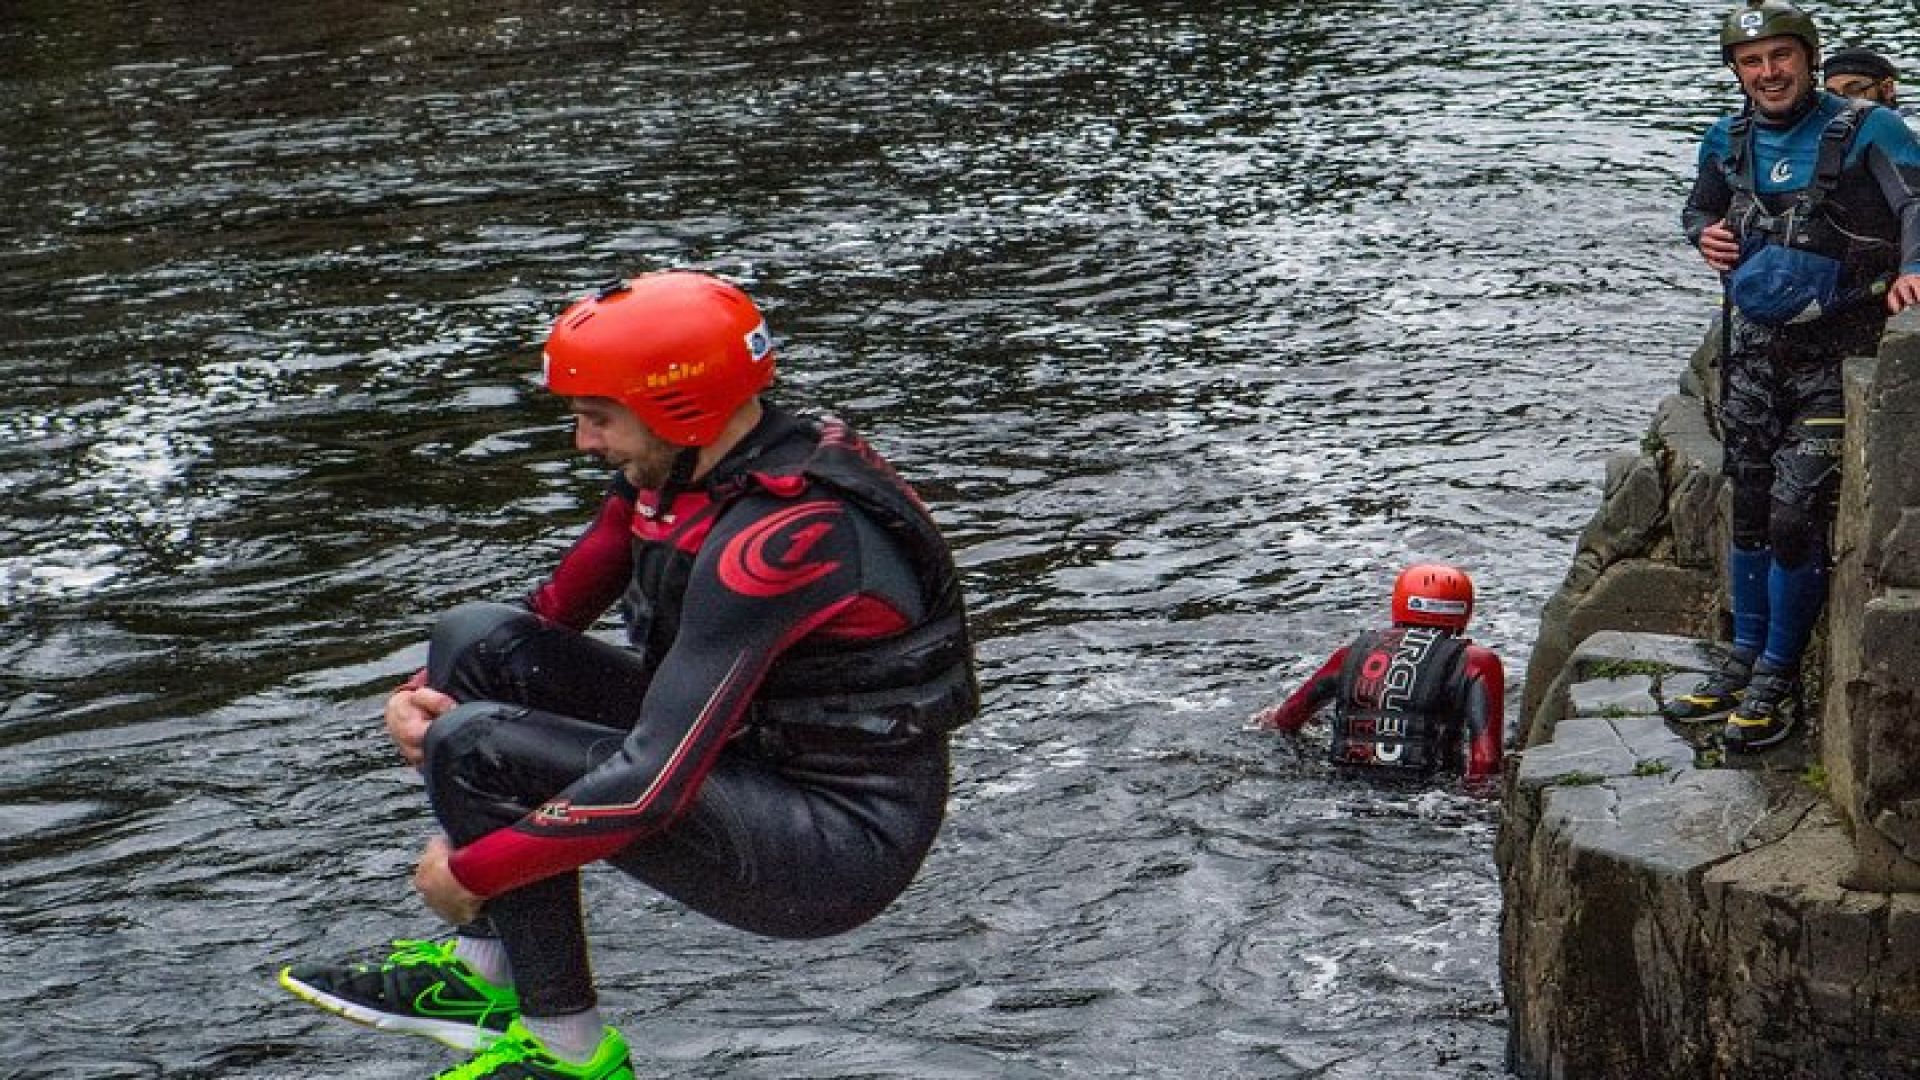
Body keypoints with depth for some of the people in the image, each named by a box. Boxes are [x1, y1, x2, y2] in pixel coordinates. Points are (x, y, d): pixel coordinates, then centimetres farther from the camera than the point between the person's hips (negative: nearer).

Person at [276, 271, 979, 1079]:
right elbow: (550, 619, 13)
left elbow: (651, 786, -30)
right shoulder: (674, 468, 1)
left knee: (477, 748, -20)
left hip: (844, 849, -9)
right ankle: (482, 973, 3)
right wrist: (425, 694, -5)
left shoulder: (776, 541, -27)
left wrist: (470, 871, -20)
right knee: (478, 639, 1)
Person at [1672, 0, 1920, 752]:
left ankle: (1777, 682, 5)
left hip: (1834, 355, -6)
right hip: (1754, 350, 6)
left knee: (1795, 514, -10)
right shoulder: (1729, 143, 7)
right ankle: (1744, 664, 27)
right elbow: (1698, 209, 25)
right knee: (1749, 511, 12)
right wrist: (1705, 234, 0)